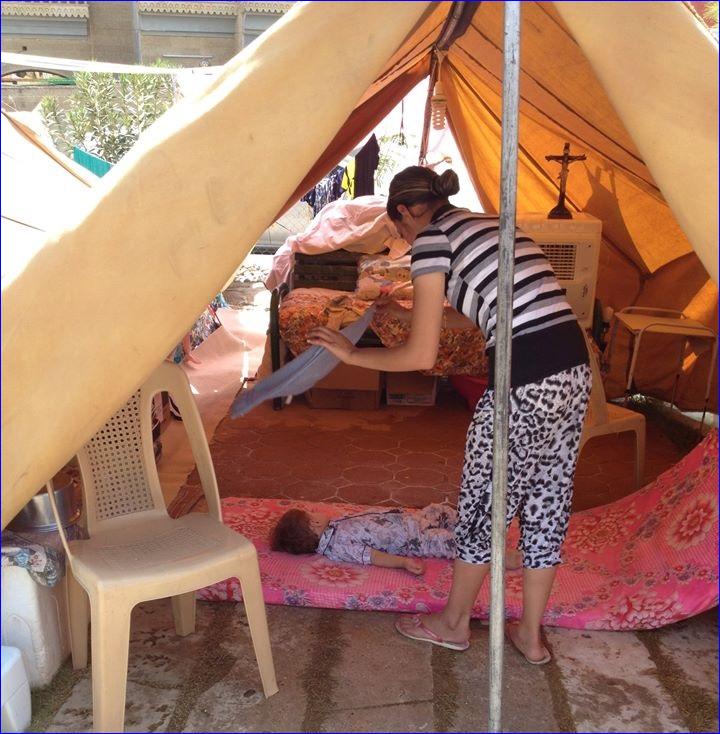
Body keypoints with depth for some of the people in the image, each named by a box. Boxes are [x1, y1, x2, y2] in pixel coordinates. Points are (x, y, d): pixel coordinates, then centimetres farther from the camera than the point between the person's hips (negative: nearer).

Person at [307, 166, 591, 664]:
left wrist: (351, 354, 7)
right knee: (547, 505, 18)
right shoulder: (491, 223, 19)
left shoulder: (432, 239, -4)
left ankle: (453, 623, 34)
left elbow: (421, 356, -7)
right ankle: (531, 636, 33)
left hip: (525, 382, -8)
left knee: (484, 503, 12)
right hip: (576, 369, 8)